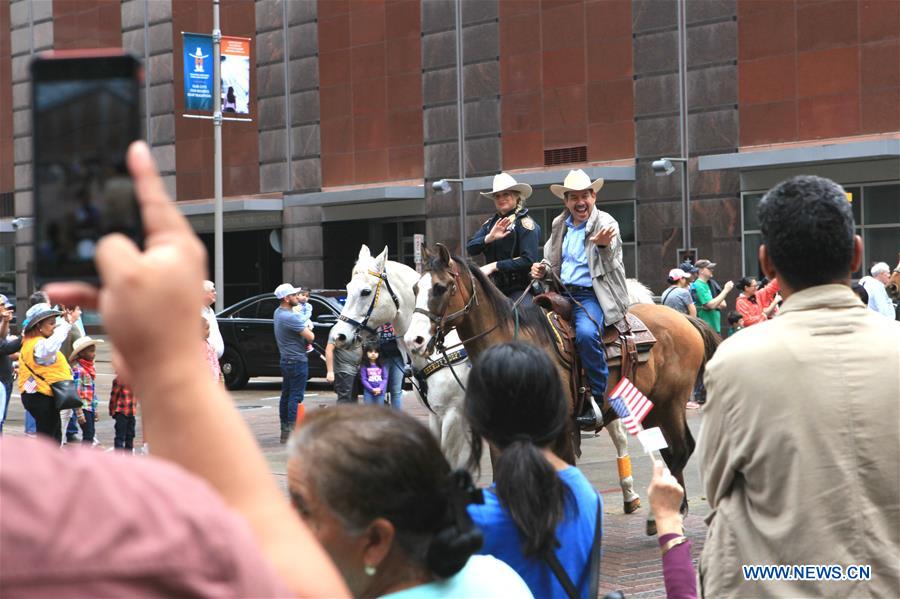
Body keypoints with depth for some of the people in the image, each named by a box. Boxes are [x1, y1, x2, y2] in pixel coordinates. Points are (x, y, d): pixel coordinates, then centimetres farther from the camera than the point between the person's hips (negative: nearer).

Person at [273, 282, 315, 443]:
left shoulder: (278, 312, 7)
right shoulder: (291, 317, -22)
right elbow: (311, 337, -19)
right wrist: (307, 330, 3)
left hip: (286, 360, 10)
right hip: (297, 361, -10)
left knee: (286, 395, 13)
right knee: (296, 397, -8)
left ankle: (285, 431, 19)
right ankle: (291, 434, -10)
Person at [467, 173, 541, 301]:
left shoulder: (525, 223, -5)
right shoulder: (490, 223, 13)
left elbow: (528, 260, -16)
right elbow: (470, 249, 2)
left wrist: (495, 266, -16)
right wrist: (489, 238, -17)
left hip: (519, 289, -6)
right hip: (494, 288, 6)